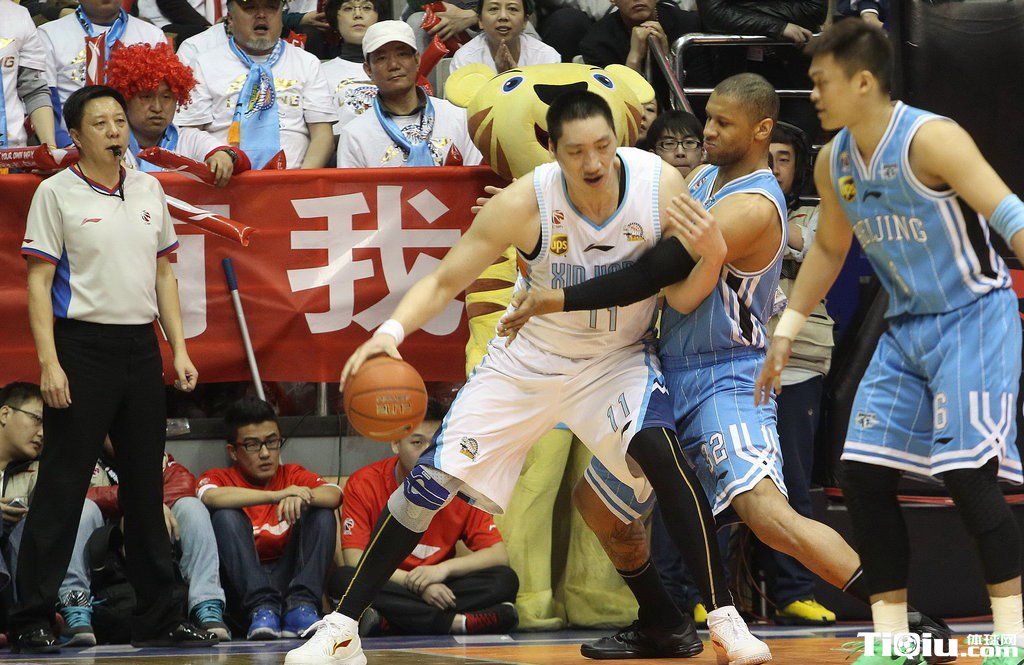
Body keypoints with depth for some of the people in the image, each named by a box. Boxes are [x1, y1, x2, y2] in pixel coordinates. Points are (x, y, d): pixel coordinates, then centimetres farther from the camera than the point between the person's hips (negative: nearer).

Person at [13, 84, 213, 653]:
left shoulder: (149, 190, 11)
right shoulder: (57, 192, -4)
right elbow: (38, 282, -7)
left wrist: (179, 348, 10)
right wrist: (49, 362, -15)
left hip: (141, 348, 5)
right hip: (82, 346, -5)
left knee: (146, 486, 10)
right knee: (62, 486, -5)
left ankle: (159, 617, 16)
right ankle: (32, 619, -1)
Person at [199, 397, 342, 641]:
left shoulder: (293, 475, 14)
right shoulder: (220, 478, 6)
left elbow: (333, 495, -7)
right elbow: (210, 497, -21)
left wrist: (300, 497, -30)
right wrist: (275, 496, -31)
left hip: (287, 580, 2)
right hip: (242, 586, -2)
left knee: (322, 514, -12)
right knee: (226, 517, -22)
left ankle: (300, 606, -28)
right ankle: (261, 609, -35)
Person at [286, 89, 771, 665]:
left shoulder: (661, 186, -22)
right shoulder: (525, 203, -25)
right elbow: (444, 283, -15)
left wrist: (711, 256, -34)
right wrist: (393, 329, -34)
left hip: (618, 358, 0)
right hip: (531, 358, 0)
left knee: (661, 452, -29)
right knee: (433, 478, -5)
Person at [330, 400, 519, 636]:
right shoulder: (363, 485, -6)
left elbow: (498, 555, -4)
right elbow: (355, 560, -13)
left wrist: (444, 568, -20)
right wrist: (414, 582, -23)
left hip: (438, 592, 2)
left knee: (505, 580, -23)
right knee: (341, 579, -33)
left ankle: (386, 621, -35)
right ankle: (457, 622, -37)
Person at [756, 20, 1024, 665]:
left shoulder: (931, 138, -20)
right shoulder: (833, 162, 4)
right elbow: (829, 249, 20)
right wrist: (786, 332, 20)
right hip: (907, 327, 8)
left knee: (967, 472, -18)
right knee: (863, 473, 1)